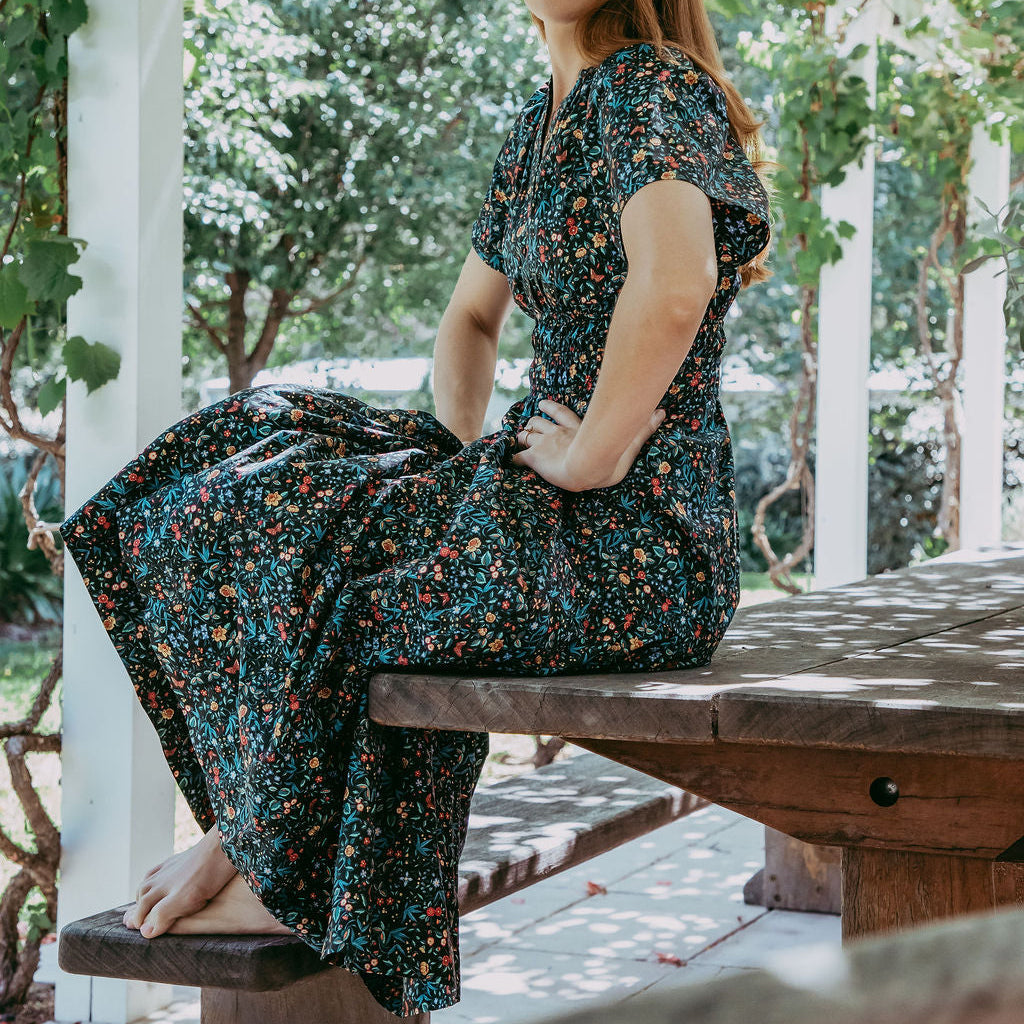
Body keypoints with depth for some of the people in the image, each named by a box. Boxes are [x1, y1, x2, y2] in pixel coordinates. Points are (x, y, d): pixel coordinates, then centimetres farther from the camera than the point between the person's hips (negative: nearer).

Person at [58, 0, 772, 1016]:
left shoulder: (654, 85, -12)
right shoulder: (541, 120, 17)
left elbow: (675, 285, -32)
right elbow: (470, 315, 28)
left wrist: (591, 455, -21)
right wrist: (464, 454, 12)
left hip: (636, 542, -9)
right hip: (555, 510, 9)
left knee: (266, 531, -11)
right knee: (261, 443, 10)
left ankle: (277, 872, 9)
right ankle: (249, 843, 13)